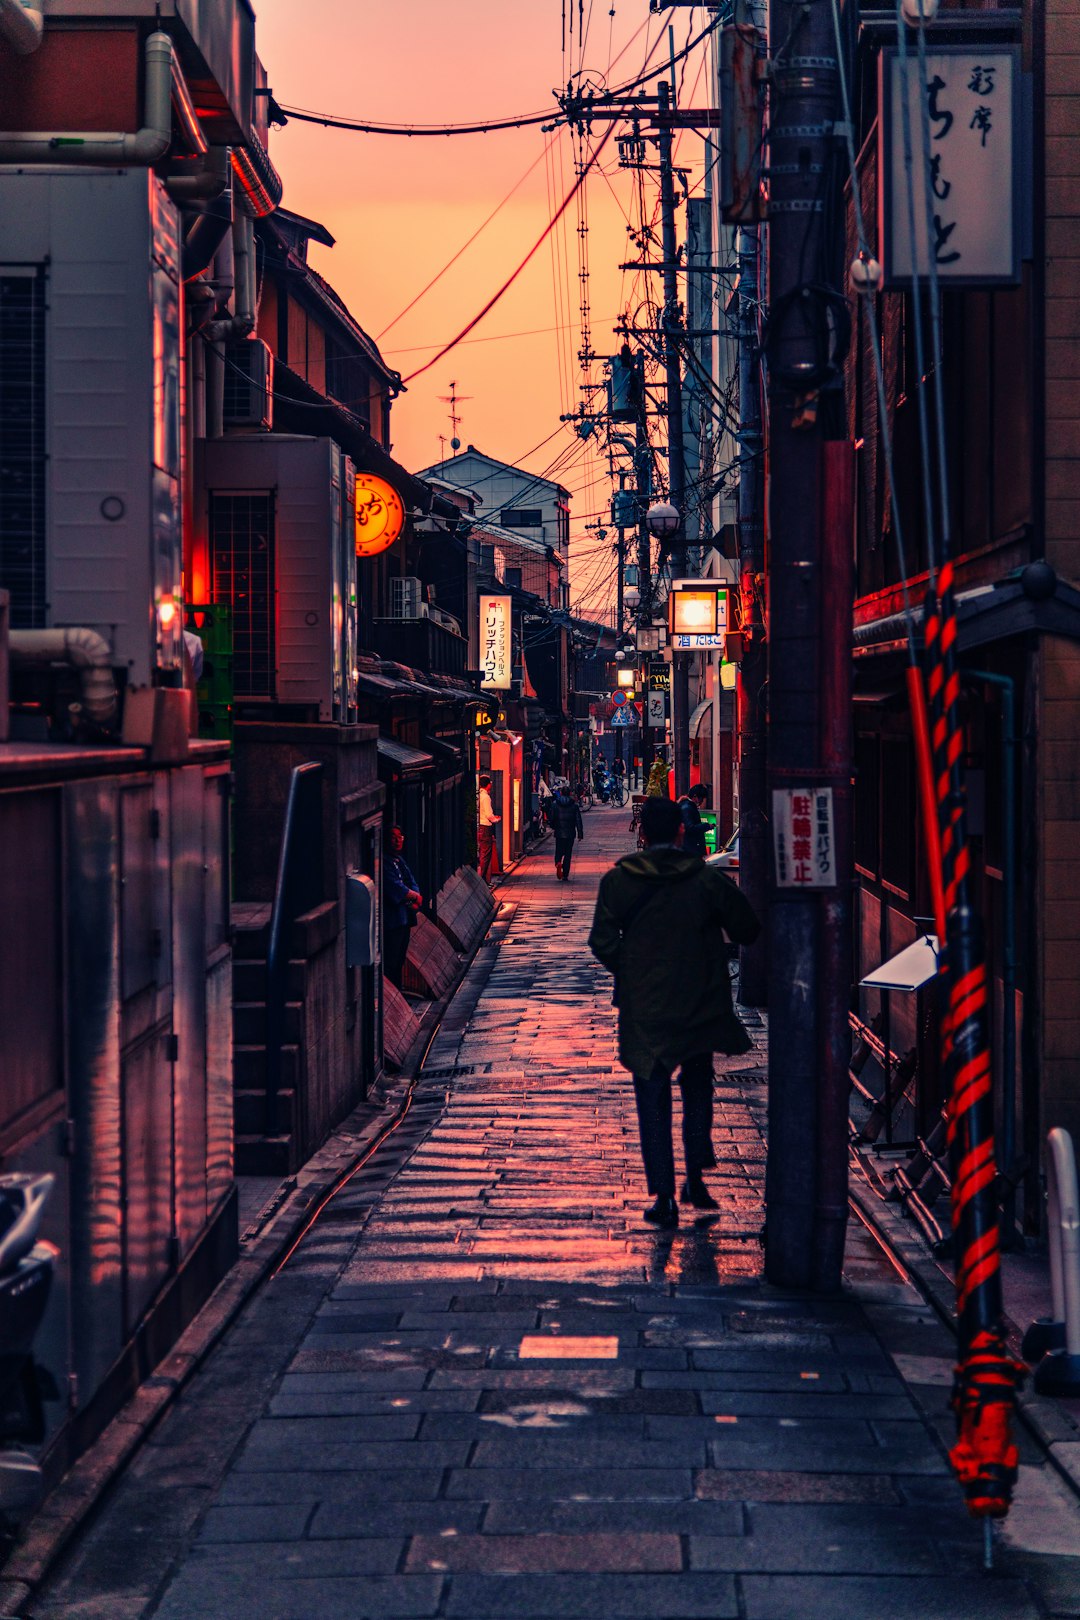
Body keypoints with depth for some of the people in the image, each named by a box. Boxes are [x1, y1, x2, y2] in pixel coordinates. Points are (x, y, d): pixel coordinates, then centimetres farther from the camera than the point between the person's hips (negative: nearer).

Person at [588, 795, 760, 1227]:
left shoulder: (618, 881, -6)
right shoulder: (708, 880, -7)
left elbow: (603, 942, -8)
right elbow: (747, 931, 0)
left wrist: (628, 974, 9)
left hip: (644, 1010, -1)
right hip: (700, 1006, 1)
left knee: (653, 1101, 6)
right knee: (697, 1088, 21)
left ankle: (663, 1196, 2)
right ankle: (696, 1178, 18)